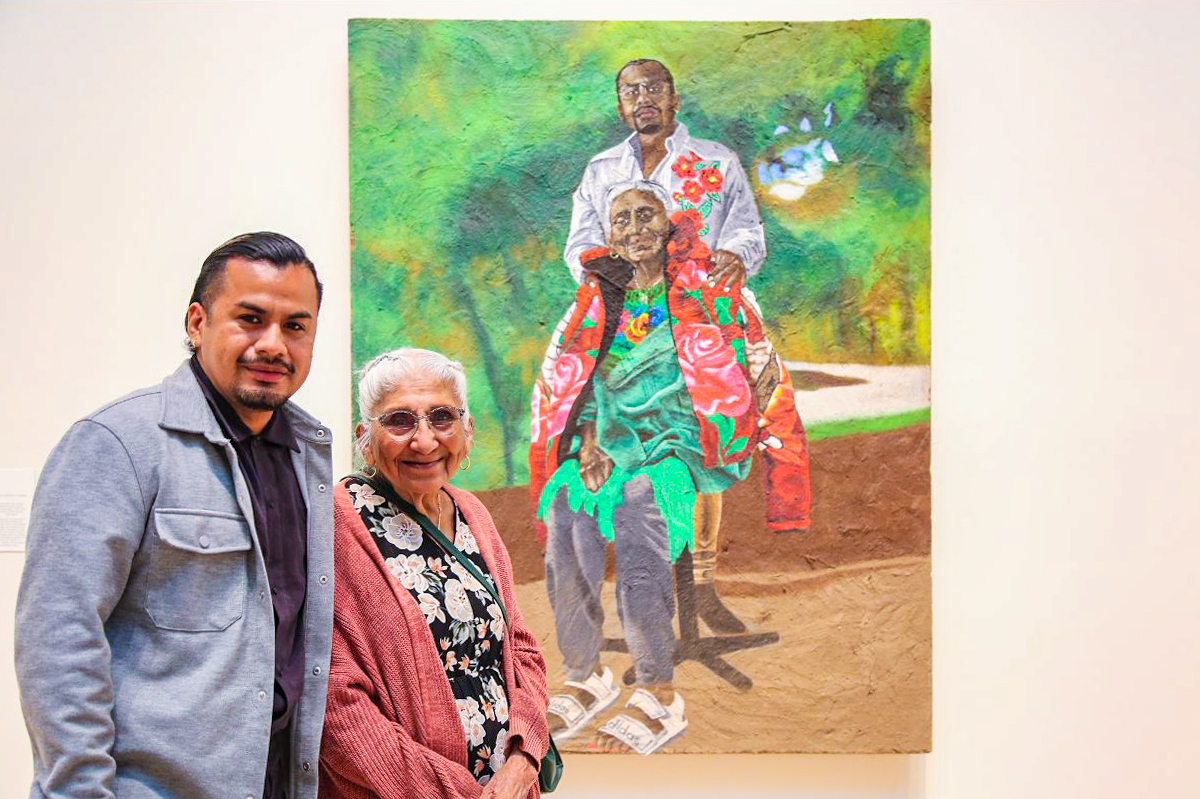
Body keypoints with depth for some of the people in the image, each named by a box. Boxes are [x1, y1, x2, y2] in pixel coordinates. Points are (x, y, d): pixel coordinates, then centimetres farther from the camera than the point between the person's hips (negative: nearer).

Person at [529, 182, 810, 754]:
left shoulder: (704, 290, 8)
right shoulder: (597, 298, 17)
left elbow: (756, 369, 5)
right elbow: (568, 380, 12)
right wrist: (588, 444, -4)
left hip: (680, 435, -3)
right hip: (612, 437, 3)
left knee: (638, 504, -34)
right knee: (567, 512, -28)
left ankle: (659, 695, -29)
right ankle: (585, 675, -14)